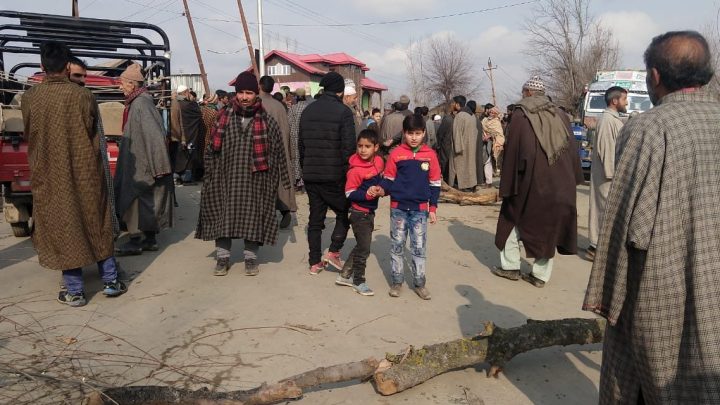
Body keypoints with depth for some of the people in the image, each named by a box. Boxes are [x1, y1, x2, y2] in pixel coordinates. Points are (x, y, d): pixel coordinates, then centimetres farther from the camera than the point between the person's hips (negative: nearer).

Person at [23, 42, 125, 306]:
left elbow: (29, 137, 7)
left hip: (49, 176, 1)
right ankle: (111, 281, 18)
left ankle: (75, 291, 12)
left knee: (62, 228, 7)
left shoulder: (29, 98, -5)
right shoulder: (83, 96, -10)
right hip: (85, 172, 0)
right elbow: (94, 135, 0)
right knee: (96, 224, 13)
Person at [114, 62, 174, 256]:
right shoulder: (136, 102, 12)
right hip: (137, 163, 9)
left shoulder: (141, 104, -18)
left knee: (133, 201, -3)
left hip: (140, 164, -9)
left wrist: (159, 166, -23)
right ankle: (150, 240, 20)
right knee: (145, 203, 13)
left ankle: (135, 241, 5)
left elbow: (154, 135, -23)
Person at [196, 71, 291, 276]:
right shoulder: (224, 117, 5)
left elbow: (277, 151, 1)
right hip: (226, 177, 2)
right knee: (223, 213, 4)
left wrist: (282, 179, -1)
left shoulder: (267, 121, -1)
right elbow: (212, 149, 10)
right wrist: (210, 174, 7)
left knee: (253, 215, 5)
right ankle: (222, 256, 17)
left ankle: (251, 256, 19)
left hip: (255, 179, -1)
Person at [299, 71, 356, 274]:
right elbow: (348, 146, -13)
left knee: (315, 218, 12)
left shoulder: (308, 110, 10)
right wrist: (347, 172, -4)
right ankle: (334, 251, 4)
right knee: (344, 212, 14)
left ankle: (315, 262, 15)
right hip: (334, 176, -5)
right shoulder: (343, 111, -8)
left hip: (310, 175, 5)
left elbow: (301, 144, 14)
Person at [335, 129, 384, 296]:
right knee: (364, 248, 0)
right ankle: (358, 281, 18)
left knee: (361, 246, 18)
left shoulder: (379, 161, -2)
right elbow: (349, 193, -19)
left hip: (370, 211, 8)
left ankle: (345, 275, 32)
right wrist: (367, 194, -30)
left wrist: (380, 189, -3)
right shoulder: (356, 170, -22)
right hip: (359, 213, -8)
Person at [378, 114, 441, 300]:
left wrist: (433, 208, 3)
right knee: (397, 245, 9)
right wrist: (382, 189, -18)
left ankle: (419, 283, 18)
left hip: (420, 209, 0)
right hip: (398, 208, 0)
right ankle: (397, 281, 21)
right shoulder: (396, 153, -3)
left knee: (419, 247, 7)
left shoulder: (430, 154, 0)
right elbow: (388, 178, 2)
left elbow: (435, 183, 4)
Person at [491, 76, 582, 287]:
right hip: (559, 184, 4)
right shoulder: (560, 115, 6)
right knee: (549, 224, 11)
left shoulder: (521, 115, -8)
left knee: (513, 219, 15)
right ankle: (541, 274, 15)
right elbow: (572, 149, 8)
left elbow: (512, 151, -8)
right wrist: (571, 180, 13)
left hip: (530, 181, -4)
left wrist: (508, 185, -3)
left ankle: (510, 266, 19)